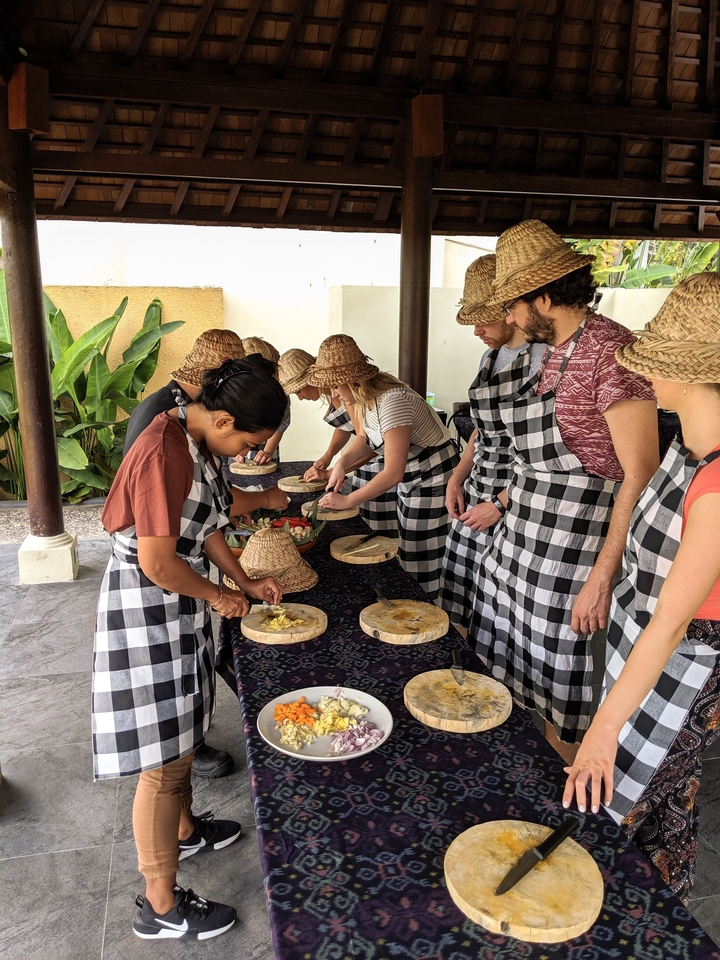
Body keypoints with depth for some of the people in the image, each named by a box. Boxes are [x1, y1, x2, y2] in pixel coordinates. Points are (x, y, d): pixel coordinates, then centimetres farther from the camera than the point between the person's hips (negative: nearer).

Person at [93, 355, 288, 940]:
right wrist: (220, 597, -11)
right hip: (146, 611, -9)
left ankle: (184, 831, 49)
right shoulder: (163, 454, -27)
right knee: (164, 760, 4)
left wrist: (247, 583, 11)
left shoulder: (199, 443, 3)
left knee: (181, 732, 26)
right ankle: (161, 907, 23)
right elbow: (158, 563, -27)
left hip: (178, 606, 9)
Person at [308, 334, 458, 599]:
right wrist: (342, 462, -5)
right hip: (411, 480, 10)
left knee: (424, 564, -3)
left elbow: (393, 473, -30)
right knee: (408, 557, 17)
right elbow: (364, 437, 15)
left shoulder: (391, 402, -30)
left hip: (434, 482, -10)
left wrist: (347, 501, -23)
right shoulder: (364, 396, -2)